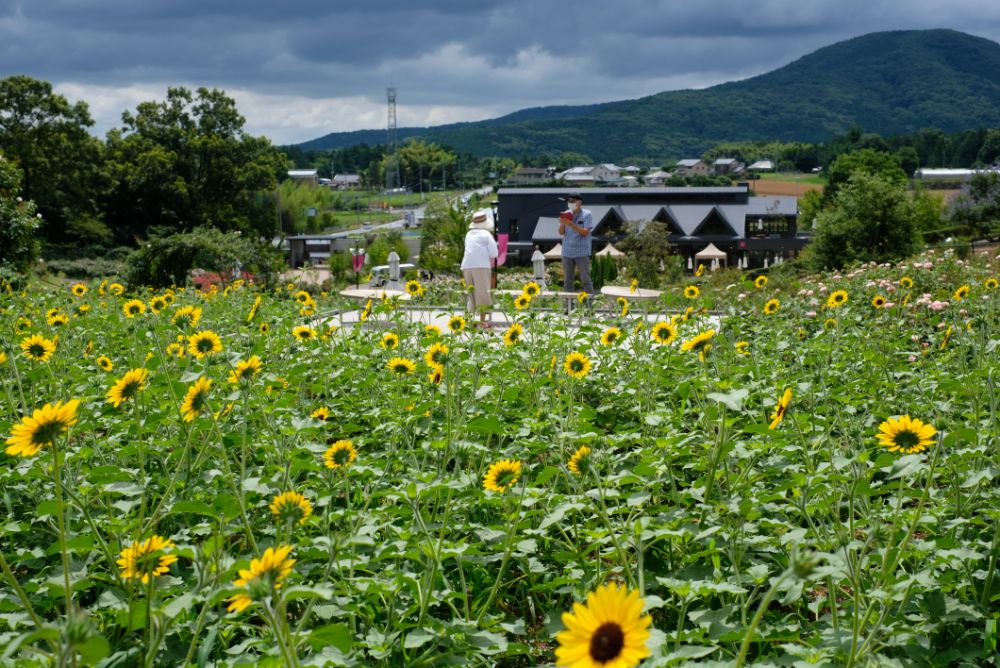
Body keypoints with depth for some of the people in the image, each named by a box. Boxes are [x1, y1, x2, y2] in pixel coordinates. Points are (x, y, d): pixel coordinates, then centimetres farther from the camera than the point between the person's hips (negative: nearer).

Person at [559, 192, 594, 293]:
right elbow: (561, 233, 5)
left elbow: (585, 232, -13)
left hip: (582, 253, -4)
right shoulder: (566, 214, 9)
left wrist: (571, 224, -21)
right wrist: (562, 224, -16)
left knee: (586, 280, -3)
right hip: (567, 252, 4)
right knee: (567, 281, 6)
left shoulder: (587, 215, -3)